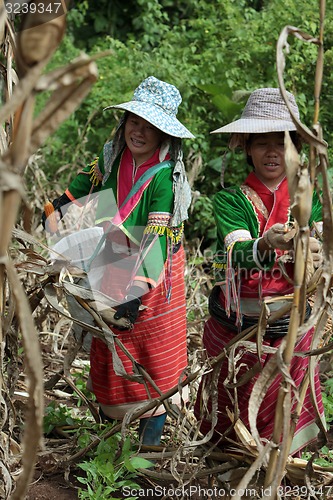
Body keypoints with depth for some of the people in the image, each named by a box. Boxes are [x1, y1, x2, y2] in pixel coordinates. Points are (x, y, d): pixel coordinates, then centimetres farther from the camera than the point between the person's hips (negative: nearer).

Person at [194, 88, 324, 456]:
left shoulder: (309, 197, -1)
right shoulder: (231, 200, -9)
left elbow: (320, 251, -13)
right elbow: (237, 254, -26)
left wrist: (316, 256, -37)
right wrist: (266, 246, -48)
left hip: (290, 327, 2)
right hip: (234, 326, -2)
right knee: (229, 424, 15)